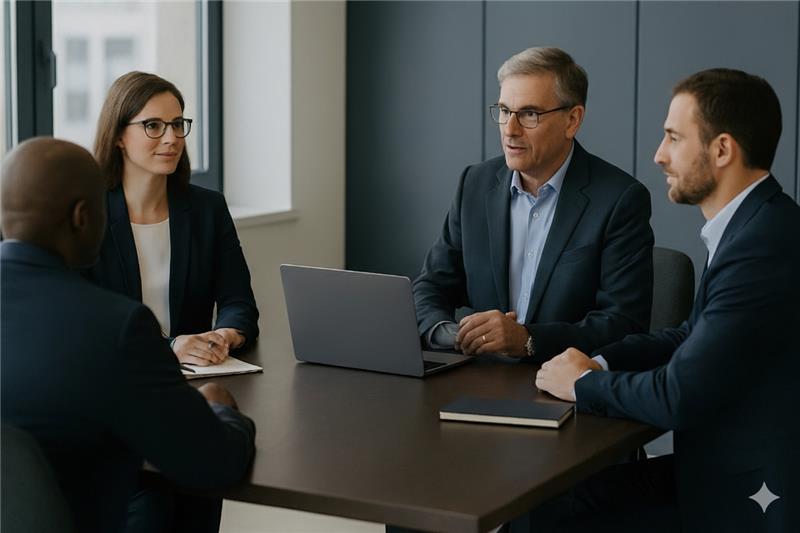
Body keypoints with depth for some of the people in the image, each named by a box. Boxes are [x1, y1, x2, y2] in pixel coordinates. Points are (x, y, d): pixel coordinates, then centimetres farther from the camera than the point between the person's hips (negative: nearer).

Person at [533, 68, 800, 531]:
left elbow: (677, 398, -23)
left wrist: (583, 382, -6)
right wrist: (598, 363, 3)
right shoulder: (754, 224, 8)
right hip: (725, 464, 8)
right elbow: (695, 336, 18)